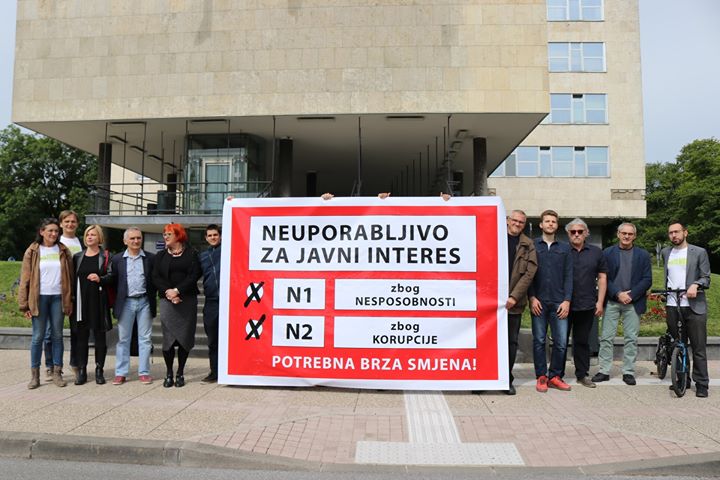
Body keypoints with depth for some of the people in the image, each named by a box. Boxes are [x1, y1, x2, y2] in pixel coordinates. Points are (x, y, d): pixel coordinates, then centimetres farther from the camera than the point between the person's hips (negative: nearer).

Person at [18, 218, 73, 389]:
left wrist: (69, 301, 2)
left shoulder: (63, 251, 5)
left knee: (57, 335, 6)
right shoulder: (32, 252, 1)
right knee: (38, 336, 2)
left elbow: (69, 277, 6)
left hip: (58, 297, 1)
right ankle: (35, 375, 10)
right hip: (39, 298, -1)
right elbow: (25, 278, 0)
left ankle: (57, 372, 13)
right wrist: (25, 304, -4)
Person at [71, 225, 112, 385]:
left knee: (99, 335, 3)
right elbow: (73, 278, 12)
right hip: (81, 301, 3)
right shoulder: (77, 257, 11)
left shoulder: (106, 256, 2)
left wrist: (100, 279, -17)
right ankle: (81, 371, 12)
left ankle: (99, 370, 11)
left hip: (99, 301, -2)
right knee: (81, 336, 4)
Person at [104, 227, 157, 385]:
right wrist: (99, 279, -15)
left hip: (144, 301, -1)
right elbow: (112, 279, 4)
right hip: (126, 302, 1)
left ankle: (144, 372, 13)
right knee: (123, 338, 7)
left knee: (145, 338, 4)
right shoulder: (117, 259, 7)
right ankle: (121, 373, 16)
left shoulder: (151, 258, 3)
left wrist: (153, 298, -8)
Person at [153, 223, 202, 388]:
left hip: (187, 300, -1)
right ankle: (169, 373, 9)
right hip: (167, 301, 1)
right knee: (168, 337, -3)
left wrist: (177, 290, -13)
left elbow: (195, 274, -5)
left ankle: (180, 373, 13)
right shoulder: (161, 256, 14)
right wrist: (168, 291, -12)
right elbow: (156, 277, 5)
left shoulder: (191, 254, 6)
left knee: (185, 337, 2)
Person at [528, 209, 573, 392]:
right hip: (539, 301, -2)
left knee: (561, 341, 0)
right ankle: (541, 377, 13)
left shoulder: (564, 248, 12)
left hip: (559, 302, 2)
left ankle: (555, 376, 14)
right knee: (539, 341, 3)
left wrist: (567, 300, -2)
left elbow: (568, 276, 8)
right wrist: (532, 297, -7)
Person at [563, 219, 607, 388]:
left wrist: (600, 301, 2)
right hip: (564, 304, -2)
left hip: (587, 305, 2)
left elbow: (602, 277, 10)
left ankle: (582, 374, 21)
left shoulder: (596, 252, 8)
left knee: (582, 341, 11)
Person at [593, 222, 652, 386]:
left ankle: (628, 372, 12)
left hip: (633, 302, 0)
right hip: (612, 301, 0)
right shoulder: (608, 253, 6)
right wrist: (618, 294, -11)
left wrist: (631, 295, -11)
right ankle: (603, 371, 7)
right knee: (606, 337, 0)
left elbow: (647, 280, 1)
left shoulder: (643, 255, 7)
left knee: (631, 338, 3)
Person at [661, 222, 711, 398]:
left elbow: (706, 278, 0)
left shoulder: (699, 252, 3)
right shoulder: (665, 252, 15)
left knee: (698, 348, -3)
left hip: (694, 306, -3)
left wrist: (696, 285, -19)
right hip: (672, 306, 4)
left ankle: (701, 384, 3)